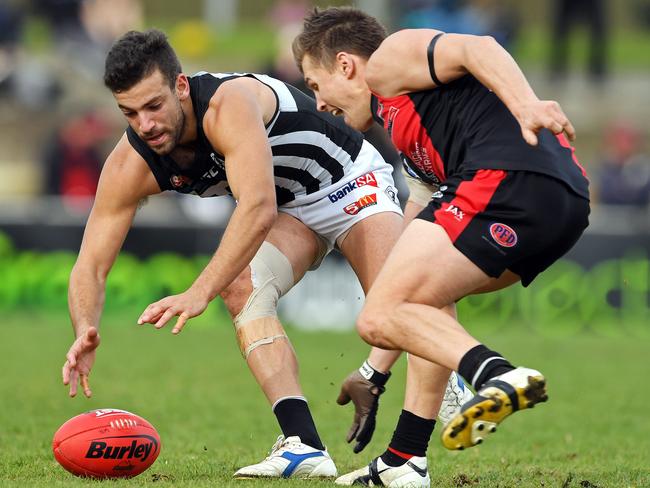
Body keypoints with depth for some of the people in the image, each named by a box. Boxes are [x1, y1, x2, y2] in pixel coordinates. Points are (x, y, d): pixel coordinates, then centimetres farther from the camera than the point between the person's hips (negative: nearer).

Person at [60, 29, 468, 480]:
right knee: (241, 289, -24)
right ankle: (304, 447, -29)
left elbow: (259, 209, -48)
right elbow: (91, 265, -17)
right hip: (292, 210, 5)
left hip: (351, 178, -5)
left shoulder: (228, 104, -37)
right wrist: (86, 331, -39)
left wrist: (199, 293, -57)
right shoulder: (130, 166, -18)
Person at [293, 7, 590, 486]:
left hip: (507, 177, -9)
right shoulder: (416, 149, 38)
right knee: (423, 295, 29)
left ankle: (498, 375, -32)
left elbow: (476, 49, -6)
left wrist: (527, 106, -25)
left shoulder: (386, 59, 13)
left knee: (380, 316, -8)